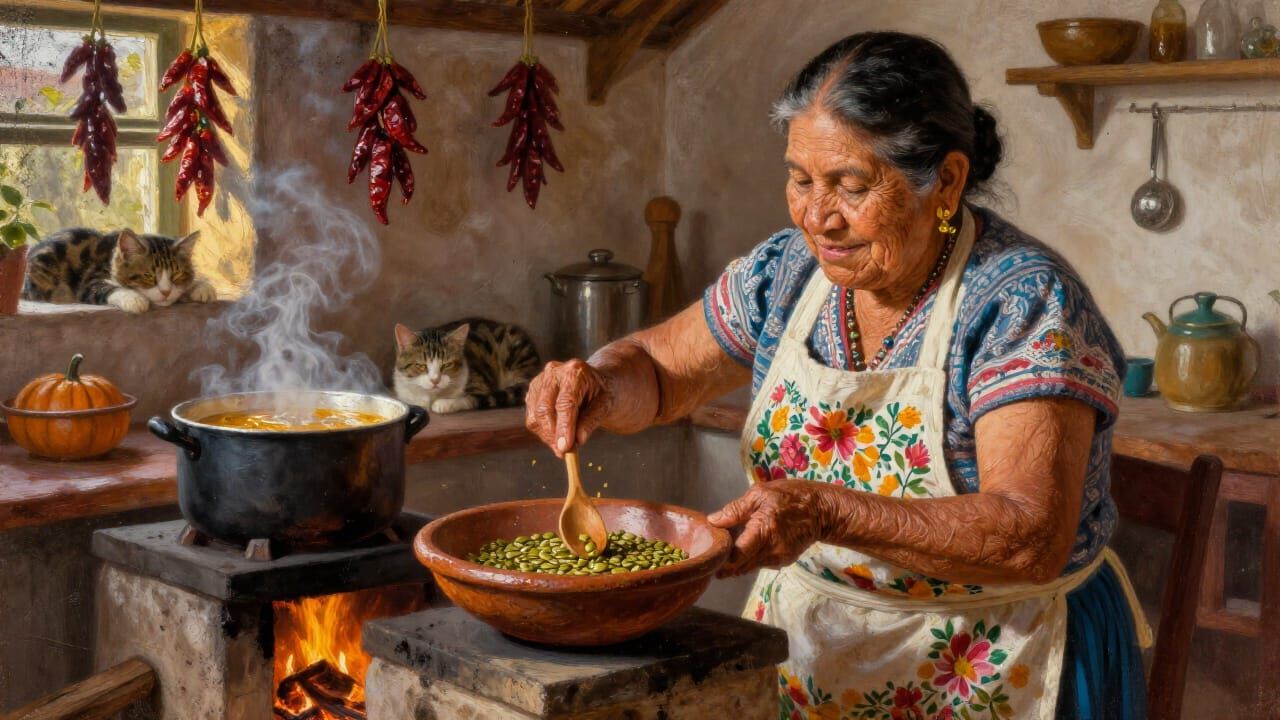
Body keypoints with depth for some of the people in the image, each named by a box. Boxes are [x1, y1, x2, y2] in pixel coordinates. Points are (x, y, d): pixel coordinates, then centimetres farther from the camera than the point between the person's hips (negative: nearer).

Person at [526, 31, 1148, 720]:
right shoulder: (788, 270, -2)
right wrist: (599, 387, -13)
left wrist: (825, 510, -39)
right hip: (800, 652, 5)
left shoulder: (1024, 302, -20)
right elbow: (660, 366, 11)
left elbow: (1033, 538, -29)